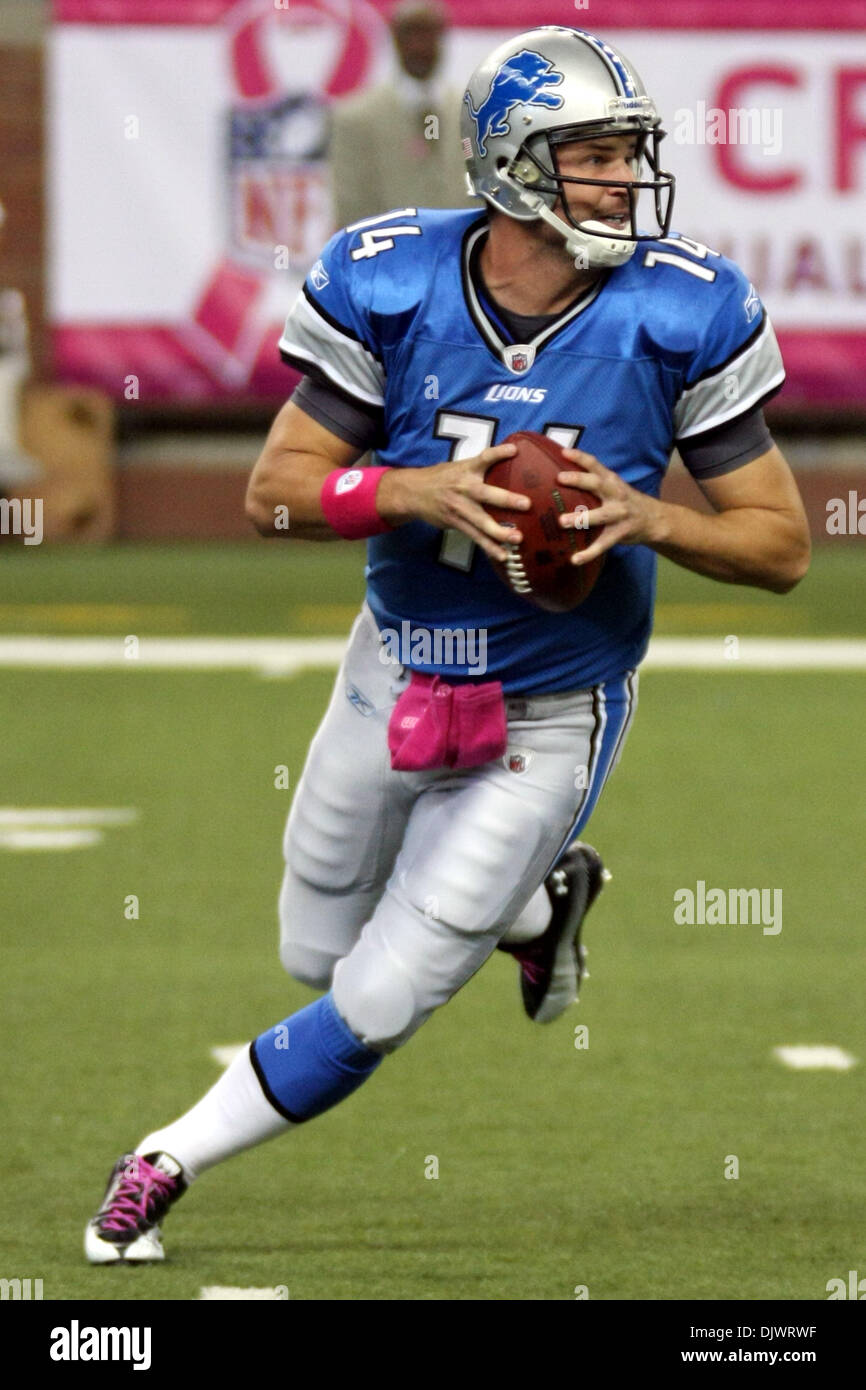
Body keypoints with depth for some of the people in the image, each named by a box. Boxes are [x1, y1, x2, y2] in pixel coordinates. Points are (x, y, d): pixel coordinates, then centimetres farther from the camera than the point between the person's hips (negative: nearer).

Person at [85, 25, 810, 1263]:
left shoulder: (677, 316, -19)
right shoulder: (394, 285, -15)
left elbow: (782, 546, -12)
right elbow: (276, 489, -10)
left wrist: (651, 518, -31)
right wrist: (419, 489, -28)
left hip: (545, 726, -3)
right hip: (395, 680, 3)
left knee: (373, 1010, -2)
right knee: (318, 955, 22)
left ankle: (166, 1166, 19)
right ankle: (543, 898, 46)